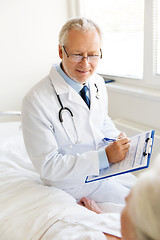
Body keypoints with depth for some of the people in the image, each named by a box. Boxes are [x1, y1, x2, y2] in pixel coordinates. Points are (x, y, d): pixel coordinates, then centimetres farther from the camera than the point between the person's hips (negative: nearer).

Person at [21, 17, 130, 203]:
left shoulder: (97, 83, -2)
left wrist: (119, 139, -7)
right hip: (74, 179, -7)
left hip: (106, 162, 7)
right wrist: (104, 156, -29)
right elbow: (47, 165, -24)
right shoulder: (36, 101, -26)